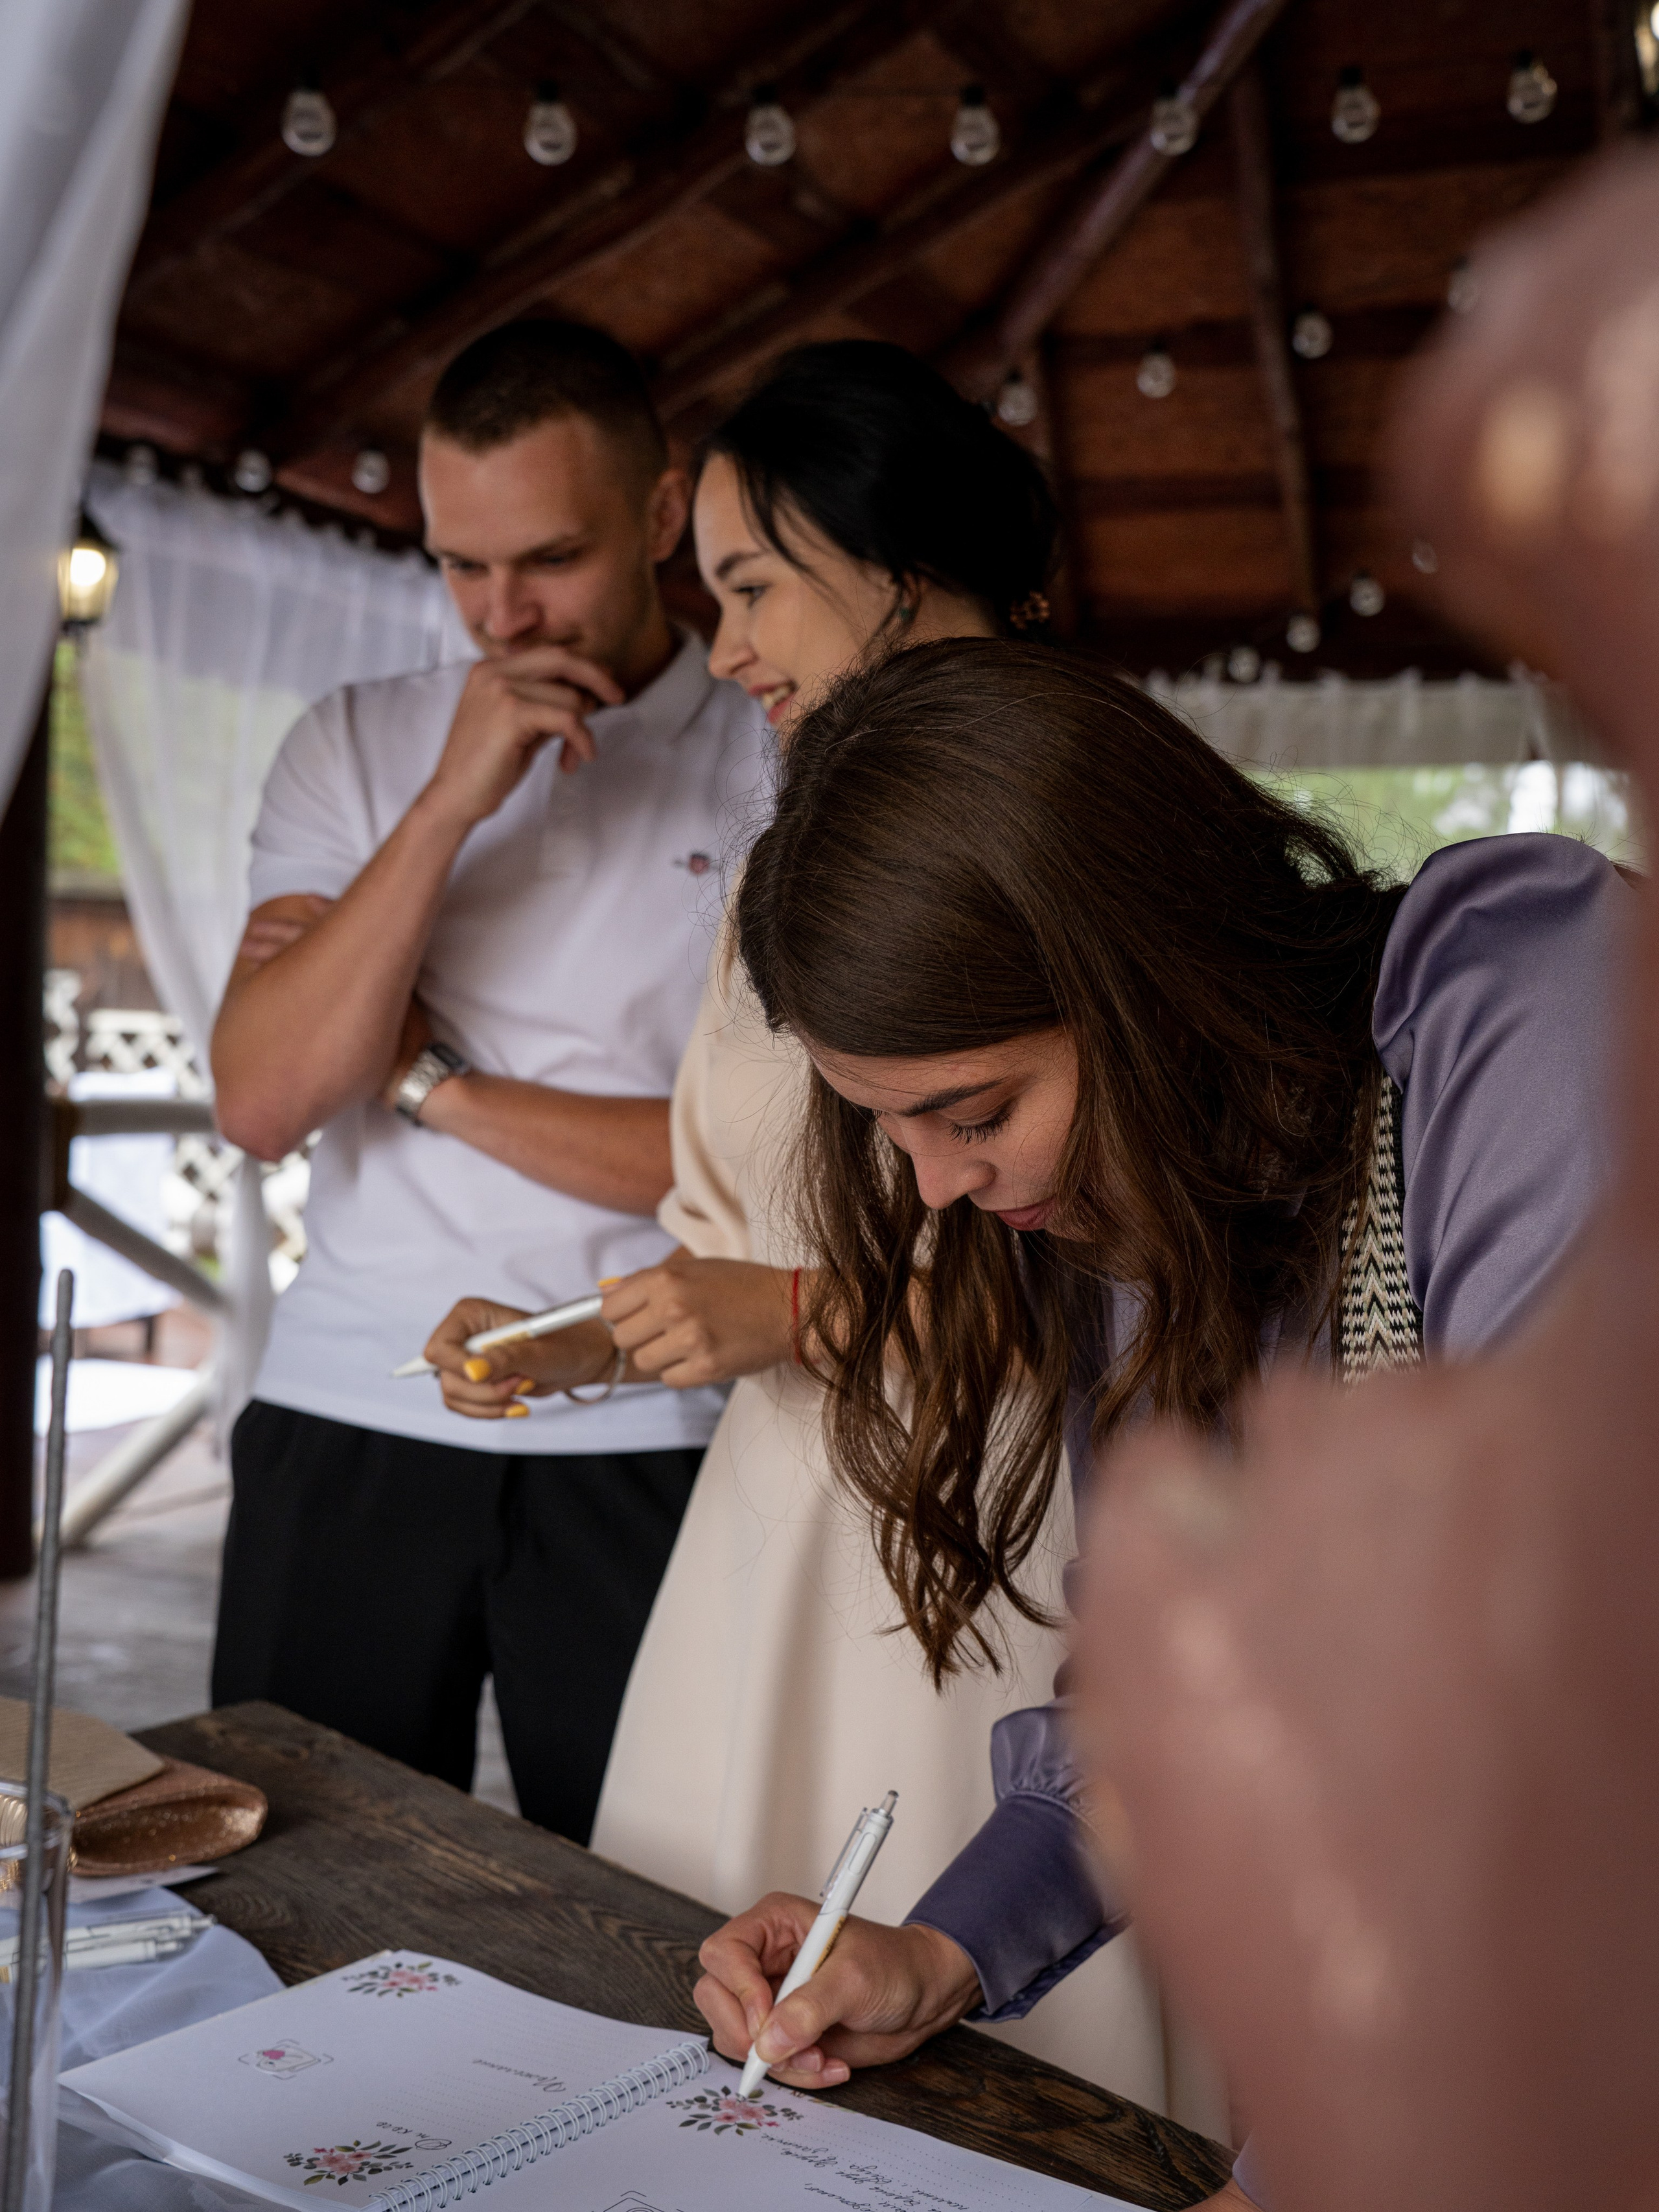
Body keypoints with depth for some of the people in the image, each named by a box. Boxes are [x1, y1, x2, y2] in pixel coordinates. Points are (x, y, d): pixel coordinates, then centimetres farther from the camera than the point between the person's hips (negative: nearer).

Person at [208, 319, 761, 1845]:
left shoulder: (779, 771, -1)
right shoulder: (357, 746, 7)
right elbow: (260, 1101, -5)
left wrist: (428, 1079, -6)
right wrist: (450, 802, -13)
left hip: (648, 1443, -2)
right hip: (347, 1425, 2)